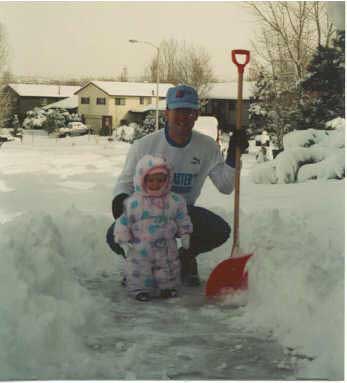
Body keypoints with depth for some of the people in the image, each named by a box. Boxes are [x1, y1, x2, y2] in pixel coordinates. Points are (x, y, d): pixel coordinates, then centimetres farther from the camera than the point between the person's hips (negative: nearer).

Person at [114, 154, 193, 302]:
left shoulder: (175, 201, -3)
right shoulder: (133, 202, -10)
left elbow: (183, 219, 9)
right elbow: (123, 221, -6)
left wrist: (185, 234, 8)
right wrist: (124, 239, -8)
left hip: (166, 247, 2)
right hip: (140, 248, -2)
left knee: (168, 269, 13)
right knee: (139, 272, 1)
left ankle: (168, 287, 30)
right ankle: (141, 289, 16)